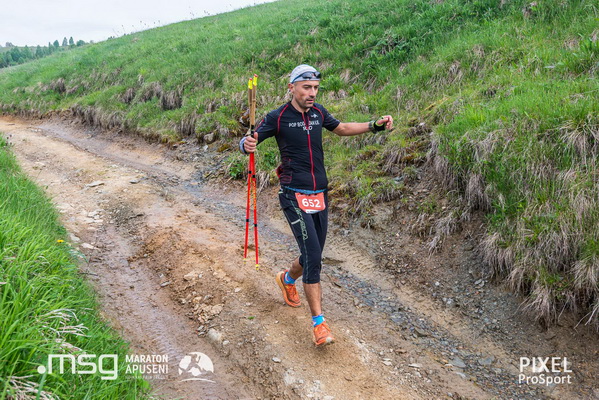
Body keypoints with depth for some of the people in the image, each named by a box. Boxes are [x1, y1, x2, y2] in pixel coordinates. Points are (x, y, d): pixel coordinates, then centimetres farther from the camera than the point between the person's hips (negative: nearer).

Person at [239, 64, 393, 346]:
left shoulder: (318, 112, 7)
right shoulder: (277, 117, -8)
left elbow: (341, 128, 24)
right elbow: (246, 143, -7)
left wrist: (375, 126, 13)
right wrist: (248, 144, -32)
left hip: (320, 195, 6)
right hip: (294, 196, -6)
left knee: (313, 256, 14)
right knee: (312, 255, -15)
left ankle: (288, 279, 47)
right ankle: (319, 323, -5)